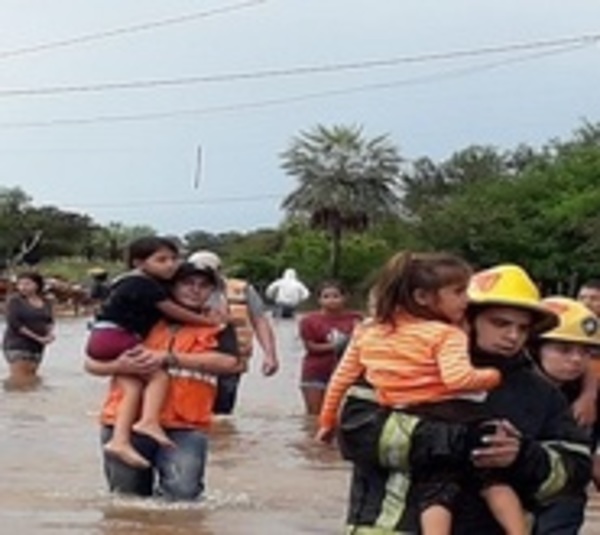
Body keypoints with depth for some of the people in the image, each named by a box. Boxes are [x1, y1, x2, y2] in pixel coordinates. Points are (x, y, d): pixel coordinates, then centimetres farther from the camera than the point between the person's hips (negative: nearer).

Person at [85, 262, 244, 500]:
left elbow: (229, 362, -13)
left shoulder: (217, 328, 9)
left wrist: (168, 357, -16)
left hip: (184, 428, -1)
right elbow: (92, 363, 7)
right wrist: (119, 365, -17)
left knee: (182, 493, -20)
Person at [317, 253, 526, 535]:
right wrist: (494, 376, -2)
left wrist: (327, 421, 30)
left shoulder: (367, 333, 14)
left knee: (435, 491, 5)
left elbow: (341, 378, 19)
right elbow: (458, 378, -20)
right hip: (451, 417, -4)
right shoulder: (446, 334, -4)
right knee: (494, 478, 4)